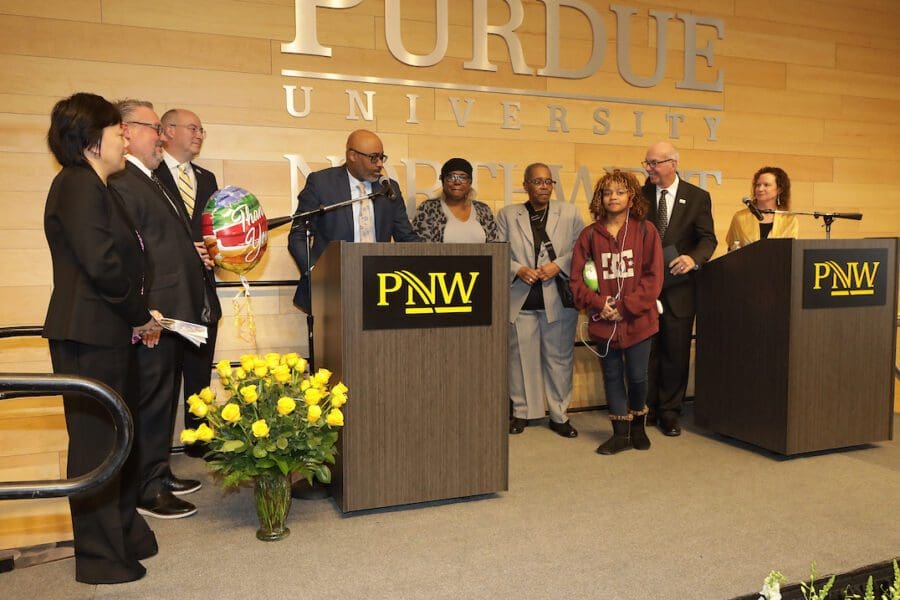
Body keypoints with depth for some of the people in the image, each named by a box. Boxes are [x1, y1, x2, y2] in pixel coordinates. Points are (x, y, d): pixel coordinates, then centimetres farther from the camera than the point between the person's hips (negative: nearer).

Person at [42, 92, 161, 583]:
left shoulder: (94, 187, 17)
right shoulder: (78, 185, -13)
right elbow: (102, 264, -23)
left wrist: (139, 316, 7)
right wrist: (141, 317, -11)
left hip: (107, 333, 10)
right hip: (89, 335, -10)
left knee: (118, 435, 18)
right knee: (96, 440, 1)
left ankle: (123, 534, 33)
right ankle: (100, 556, 15)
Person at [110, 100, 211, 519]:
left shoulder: (152, 182, 18)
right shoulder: (121, 183, -15)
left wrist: (195, 254, 10)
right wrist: (144, 312, -23)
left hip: (173, 310, 10)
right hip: (152, 314, -10)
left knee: (163, 396, 19)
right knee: (150, 399, 1)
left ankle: (159, 474, 33)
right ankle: (147, 489, 15)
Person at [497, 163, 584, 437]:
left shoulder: (569, 213, 6)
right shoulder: (507, 215, 6)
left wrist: (559, 265, -13)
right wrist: (518, 270, -14)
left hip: (559, 299, 0)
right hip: (520, 299, 0)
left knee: (560, 358, 7)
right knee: (521, 358, 7)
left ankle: (559, 415, 19)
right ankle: (521, 412, 22)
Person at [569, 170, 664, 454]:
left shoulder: (645, 231, -1)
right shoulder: (589, 234, 3)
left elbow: (653, 277, -6)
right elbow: (577, 278, 1)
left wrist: (625, 306, -13)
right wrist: (599, 303, -13)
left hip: (638, 319, -1)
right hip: (603, 320, 2)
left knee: (637, 376, 7)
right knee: (612, 375, 10)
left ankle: (638, 425, 33)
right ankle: (621, 433, 24)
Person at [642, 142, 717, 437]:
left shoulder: (698, 197, 1)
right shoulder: (640, 195, 5)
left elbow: (708, 238, -2)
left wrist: (694, 259, -22)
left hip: (679, 286, -1)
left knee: (676, 352, 6)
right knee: (645, 351, 8)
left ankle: (670, 412, 19)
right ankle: (646, 409, 22)